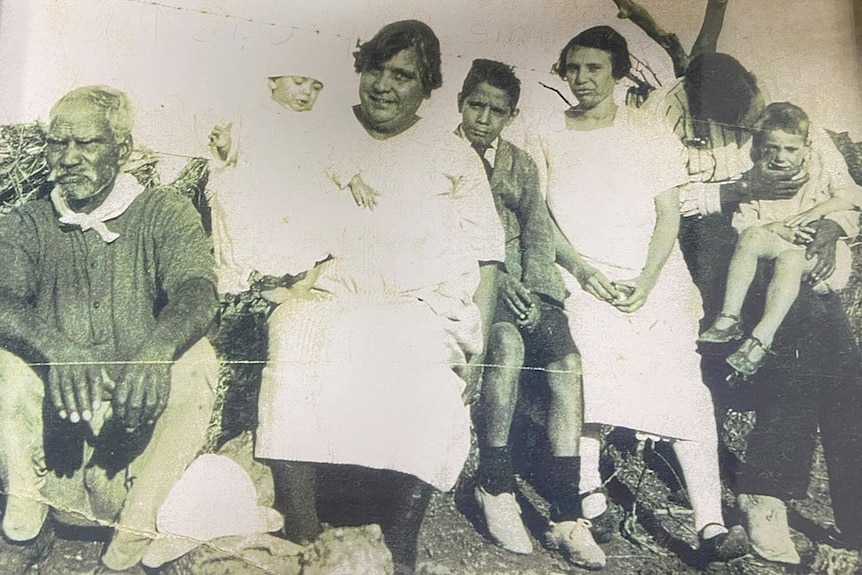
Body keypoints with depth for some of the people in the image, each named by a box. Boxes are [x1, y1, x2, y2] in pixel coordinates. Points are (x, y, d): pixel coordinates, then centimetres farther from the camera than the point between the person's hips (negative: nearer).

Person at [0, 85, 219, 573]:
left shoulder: (166, 214, -1)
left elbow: (198, 291, -19)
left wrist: (156, 351, -41)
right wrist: (57, 349, -36)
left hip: (143, 406, -1)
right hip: (55, 410, 2)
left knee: (194, 363, -30)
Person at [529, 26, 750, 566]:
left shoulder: (648, 131, 8)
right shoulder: (550, 139, 10)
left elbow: (669, 214, 3)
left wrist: (645, 283, -11)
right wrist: (586, 271, -9)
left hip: (656, 279, 0)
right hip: (581, 281, 1)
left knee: (684, 391, -12)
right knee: (581, 381, -17)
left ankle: (711, 525, -7)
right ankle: (589, 496, 0)